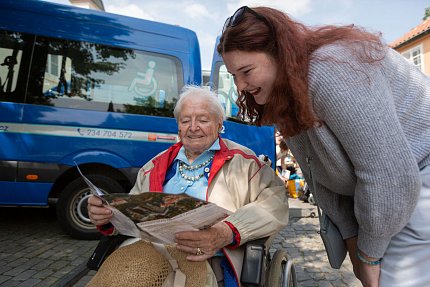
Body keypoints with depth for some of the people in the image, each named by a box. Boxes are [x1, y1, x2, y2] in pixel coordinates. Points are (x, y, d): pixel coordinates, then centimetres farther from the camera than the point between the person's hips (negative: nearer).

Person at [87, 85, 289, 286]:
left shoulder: (241, 160, 5)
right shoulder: (157, 166, 19)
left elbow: (276, 201, -7)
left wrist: (229, 233, -22)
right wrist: (107, 215, -1)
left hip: (209, 262, -4)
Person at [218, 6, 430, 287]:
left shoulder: (330, 71, -29)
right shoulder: (278, 95, -2)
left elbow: (389, 174, -29)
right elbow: (320, 171, 1)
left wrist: (369, 253, -14)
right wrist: (352, 237, -1)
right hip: (376, 197, 7)